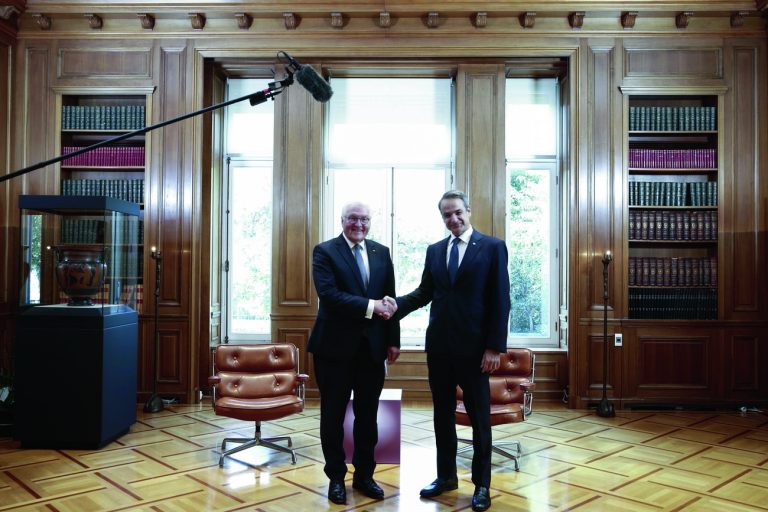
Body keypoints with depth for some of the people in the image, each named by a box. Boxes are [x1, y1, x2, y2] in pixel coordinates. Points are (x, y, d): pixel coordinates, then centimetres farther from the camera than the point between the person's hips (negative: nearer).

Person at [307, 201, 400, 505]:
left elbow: (389, 300, 10)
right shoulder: (325, 251, -4)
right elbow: (329, 294, -18)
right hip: (336, 346, -4)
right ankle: (336, 478, 24)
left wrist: (393, 340, 5)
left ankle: (364, 475, 28)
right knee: (333, 416, 8)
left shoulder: (381, 253, 9)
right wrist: (370, 306, -22)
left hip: (372, 347, 4)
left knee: (368, 416, 13)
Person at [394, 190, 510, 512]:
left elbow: (500, 301, -8)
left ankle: (481, 483, 22)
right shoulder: (434, 251, 10)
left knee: (479, 416, 7)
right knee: (442, 412, 14)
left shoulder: (493, 247, -5)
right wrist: (395, 305, -9)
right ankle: (446, 475, 29)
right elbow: (424, 292, 10)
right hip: (439, 344, 5)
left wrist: (495, 347, -13)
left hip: (473, 346, -4)